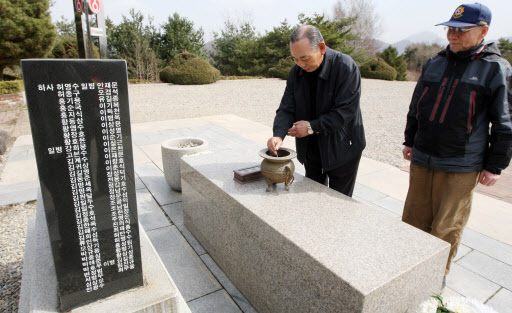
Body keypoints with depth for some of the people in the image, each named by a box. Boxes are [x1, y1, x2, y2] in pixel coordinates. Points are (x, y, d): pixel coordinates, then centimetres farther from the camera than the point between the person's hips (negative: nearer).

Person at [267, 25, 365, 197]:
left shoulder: (346, 68, -19)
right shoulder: (297, 71, -2)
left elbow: (345, 112, -23)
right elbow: (287, 108, -5)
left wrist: (312, 127, -22)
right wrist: (278, 135, -22)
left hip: (341, 149, -5)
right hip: (311, 148, 5)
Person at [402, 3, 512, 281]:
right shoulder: (434, 64, 10)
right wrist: (410, 141, 18)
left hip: (461, 167, -4)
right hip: (421, 160, 5)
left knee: (446, 228, 5)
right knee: (414, 219, 11)